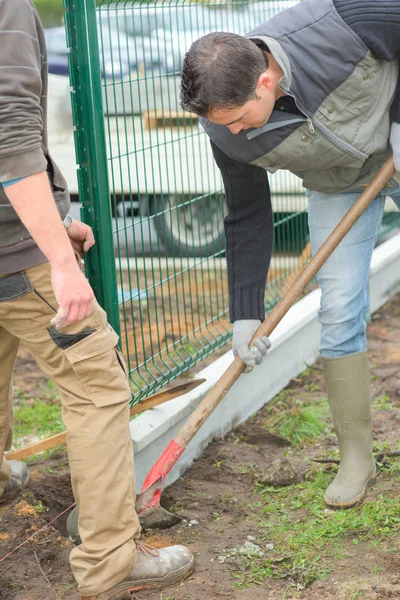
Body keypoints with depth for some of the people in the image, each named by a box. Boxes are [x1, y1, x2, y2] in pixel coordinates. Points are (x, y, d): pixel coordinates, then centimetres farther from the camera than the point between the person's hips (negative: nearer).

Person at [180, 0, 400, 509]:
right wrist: (245, 314, -11)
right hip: (337, 184, 2)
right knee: (339, 311, -6)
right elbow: (248, 220, -12)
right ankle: (356, 457, 8)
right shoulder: (228, 130, -25)